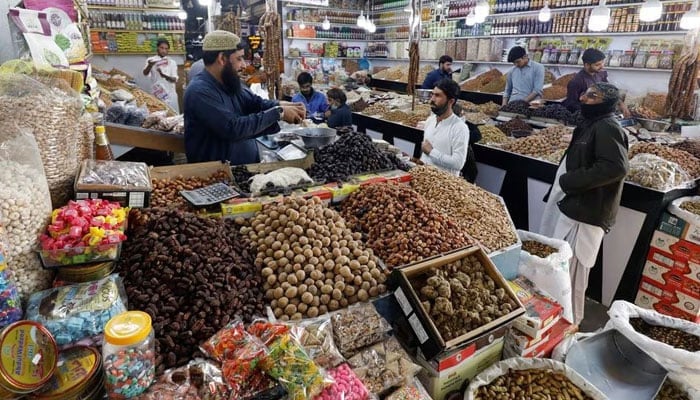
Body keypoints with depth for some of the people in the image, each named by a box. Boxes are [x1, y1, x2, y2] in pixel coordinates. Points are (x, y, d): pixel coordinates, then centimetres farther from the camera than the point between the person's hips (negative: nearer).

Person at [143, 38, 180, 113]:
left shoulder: (172, 62, 5)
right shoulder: (151, 60, 3)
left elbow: (174, 79, -4)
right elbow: (145, 73, -13)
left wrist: (164, 76, -25)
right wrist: (150, 65, -34)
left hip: (169, 94, 1)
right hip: (156, 93, -1)